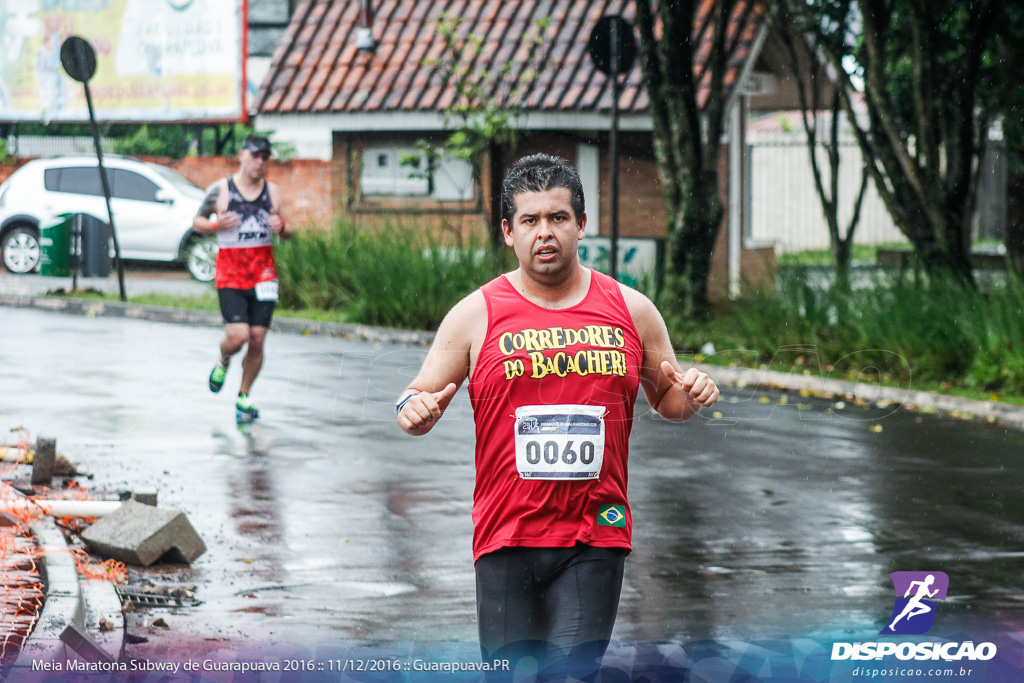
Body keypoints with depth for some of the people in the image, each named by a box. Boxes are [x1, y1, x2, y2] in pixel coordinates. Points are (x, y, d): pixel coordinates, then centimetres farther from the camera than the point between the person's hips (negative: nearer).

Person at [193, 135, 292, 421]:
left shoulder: (273, 191, 7)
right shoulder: (220, 190, -2)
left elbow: (288, 233, 14)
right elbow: (197, 221, 7)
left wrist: (281, 227, -10)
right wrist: (216, 225, -15)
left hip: (263, 274, 3)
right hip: (230, 276, -3)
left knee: (257, 339, 0)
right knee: (238, 335, -16)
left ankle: (244, 397, 17)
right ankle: (223, 361, 21)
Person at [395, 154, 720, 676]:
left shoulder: (631, 310, 6)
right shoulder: (476, 314, 2)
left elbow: (666, 398, 19)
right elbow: (418, 400, 7)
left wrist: (690, 394, -4)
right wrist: (414, 411, -16)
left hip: (596, 536, 0)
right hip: (505, 536, 0)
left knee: (572, 670, -12)